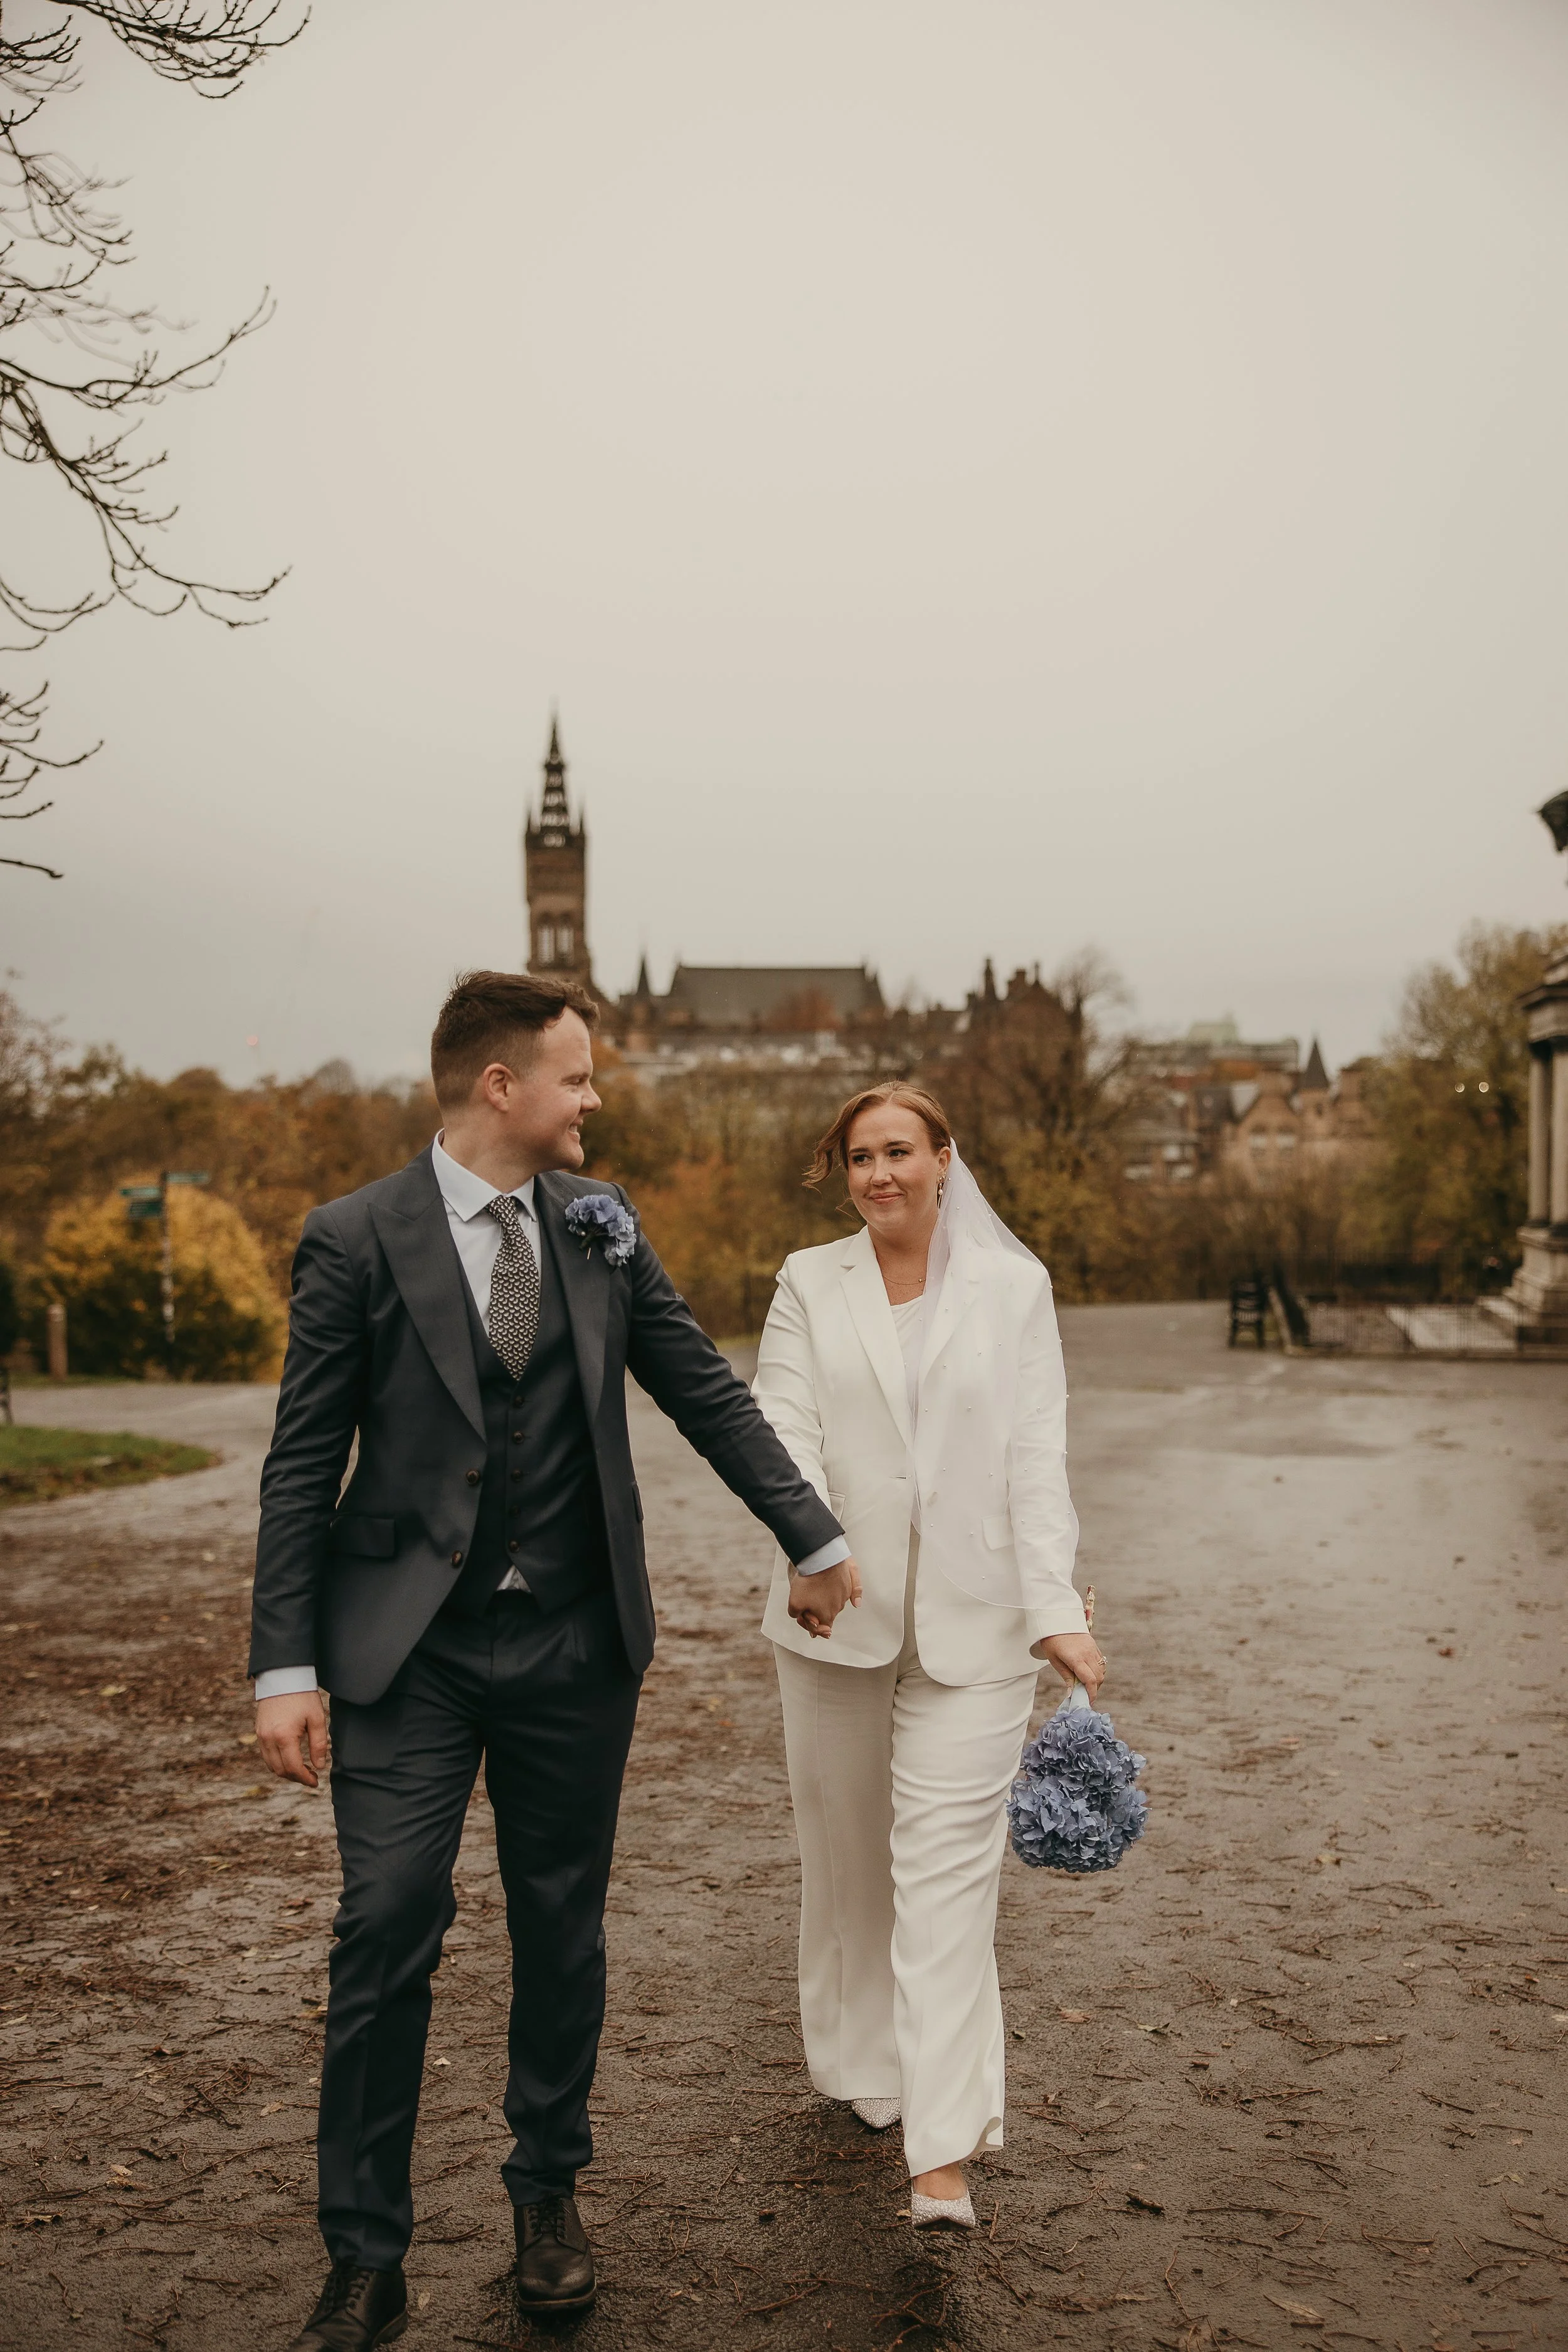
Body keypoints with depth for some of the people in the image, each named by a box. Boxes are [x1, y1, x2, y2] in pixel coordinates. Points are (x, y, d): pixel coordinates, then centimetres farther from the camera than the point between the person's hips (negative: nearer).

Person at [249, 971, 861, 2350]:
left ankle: (550, 2190, 34)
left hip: (574, 1641, 3)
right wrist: (287, 1669, -10)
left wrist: (814, 1534, 12)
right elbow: (304, 1466, -6)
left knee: (563, 1928, 13)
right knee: (388, 1932, -2)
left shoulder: (601, 1225, 4)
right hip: (410, 1647, -3)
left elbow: (704, 1391, 11)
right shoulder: (357, 1241, -7)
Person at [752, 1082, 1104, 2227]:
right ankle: (863, 2064, 35)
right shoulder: (810, 1284, 5)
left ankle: (945, 2150, -3)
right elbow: (786, 1431, -7)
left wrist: (1057, 1609, -14)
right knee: (845, 1854, 14)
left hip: (972, 1617, -2)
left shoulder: (1013, 1287, 2)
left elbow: (1037, 1456, -3)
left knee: (948, 1866, -7)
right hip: (835, 1614, 2)